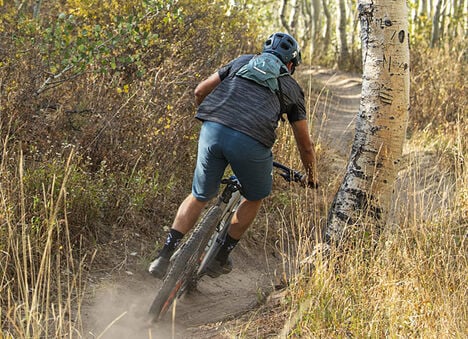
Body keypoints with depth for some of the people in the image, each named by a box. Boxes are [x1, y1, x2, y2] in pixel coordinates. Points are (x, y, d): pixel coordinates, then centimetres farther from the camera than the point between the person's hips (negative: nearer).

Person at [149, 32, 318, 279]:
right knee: (254, 198, 26)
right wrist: (312, 176, 45)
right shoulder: (291, 87, 26)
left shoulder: (242, 62, 31)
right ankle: (220, 259, 27)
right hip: (251, 142, -2)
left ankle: (164, 255, 9)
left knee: (199, 196, 21)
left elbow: (200, 91, 25)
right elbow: (305, 144, 29)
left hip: (212, 131, 2)